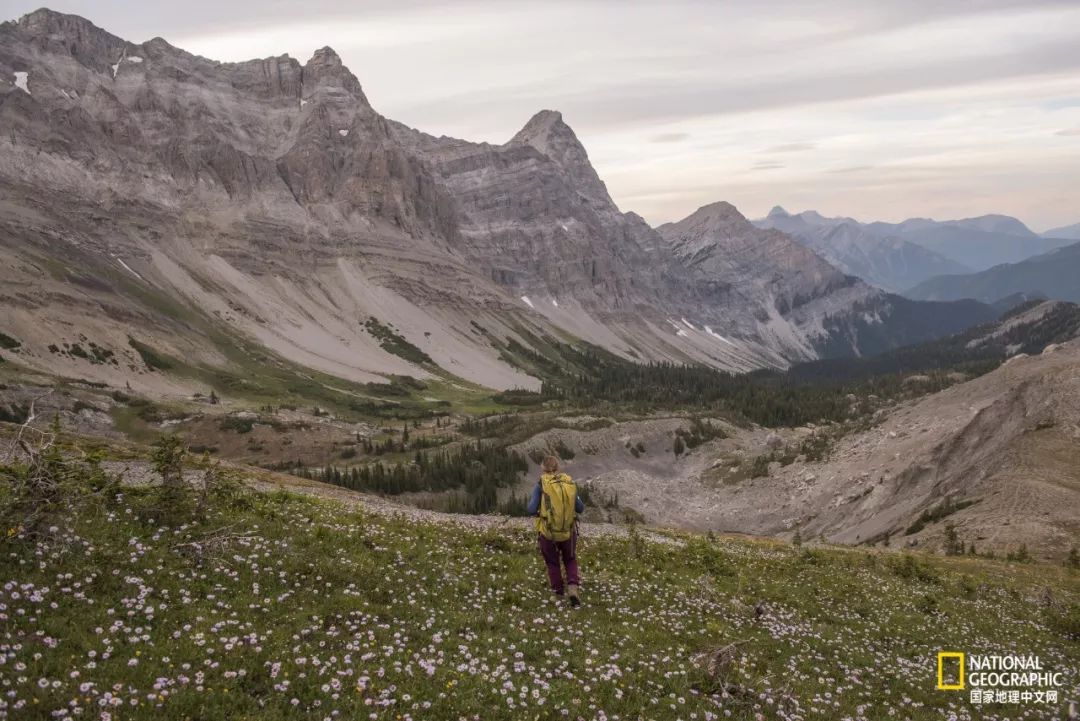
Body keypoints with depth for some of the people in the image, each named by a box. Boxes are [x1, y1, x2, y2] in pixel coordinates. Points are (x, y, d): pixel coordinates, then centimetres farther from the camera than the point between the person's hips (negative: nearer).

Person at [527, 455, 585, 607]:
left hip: (547, 532, -2)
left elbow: (531, 510, -11)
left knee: (552, 564, 20)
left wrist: (530, 502, 10)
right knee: (570, 561, 23)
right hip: (569, 532, 2)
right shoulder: (570, 483, 0)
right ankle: (573, 588, 1)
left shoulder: (541, 485, -9)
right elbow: (580, 508, 5)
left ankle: (559, 595, 24)